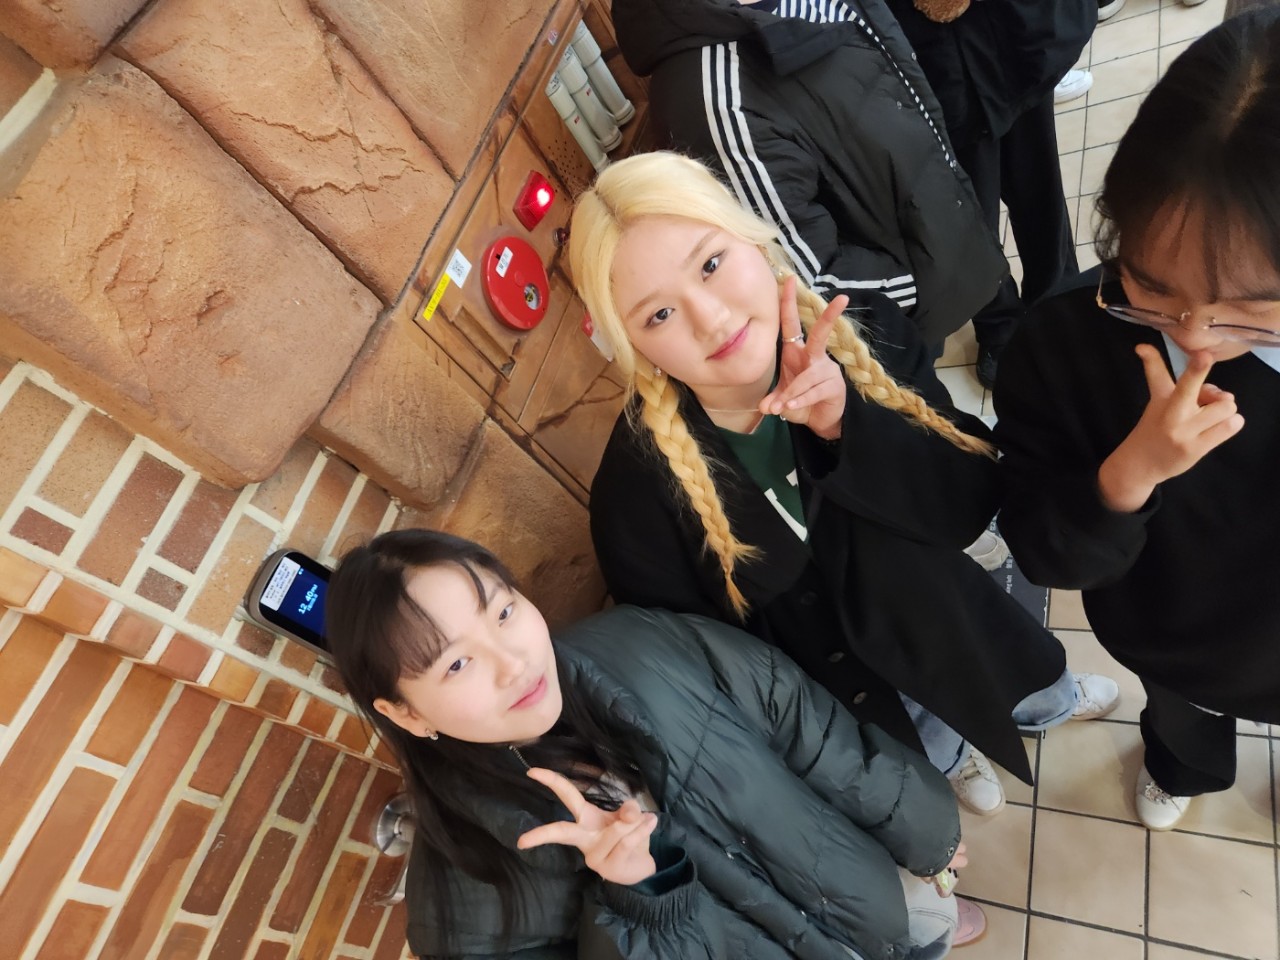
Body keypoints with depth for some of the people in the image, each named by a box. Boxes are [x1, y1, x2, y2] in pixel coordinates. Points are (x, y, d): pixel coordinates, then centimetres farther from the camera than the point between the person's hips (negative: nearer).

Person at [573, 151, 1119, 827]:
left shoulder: (861, 332, -25)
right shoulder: (638, 491, -32)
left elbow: (973, 499, -22)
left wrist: (847, 423, -38)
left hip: (944, 621, 3)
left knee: (1033, 687, 33)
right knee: (932, 746, 28)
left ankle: (1048, 707, 70)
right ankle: (949, 760, 66)